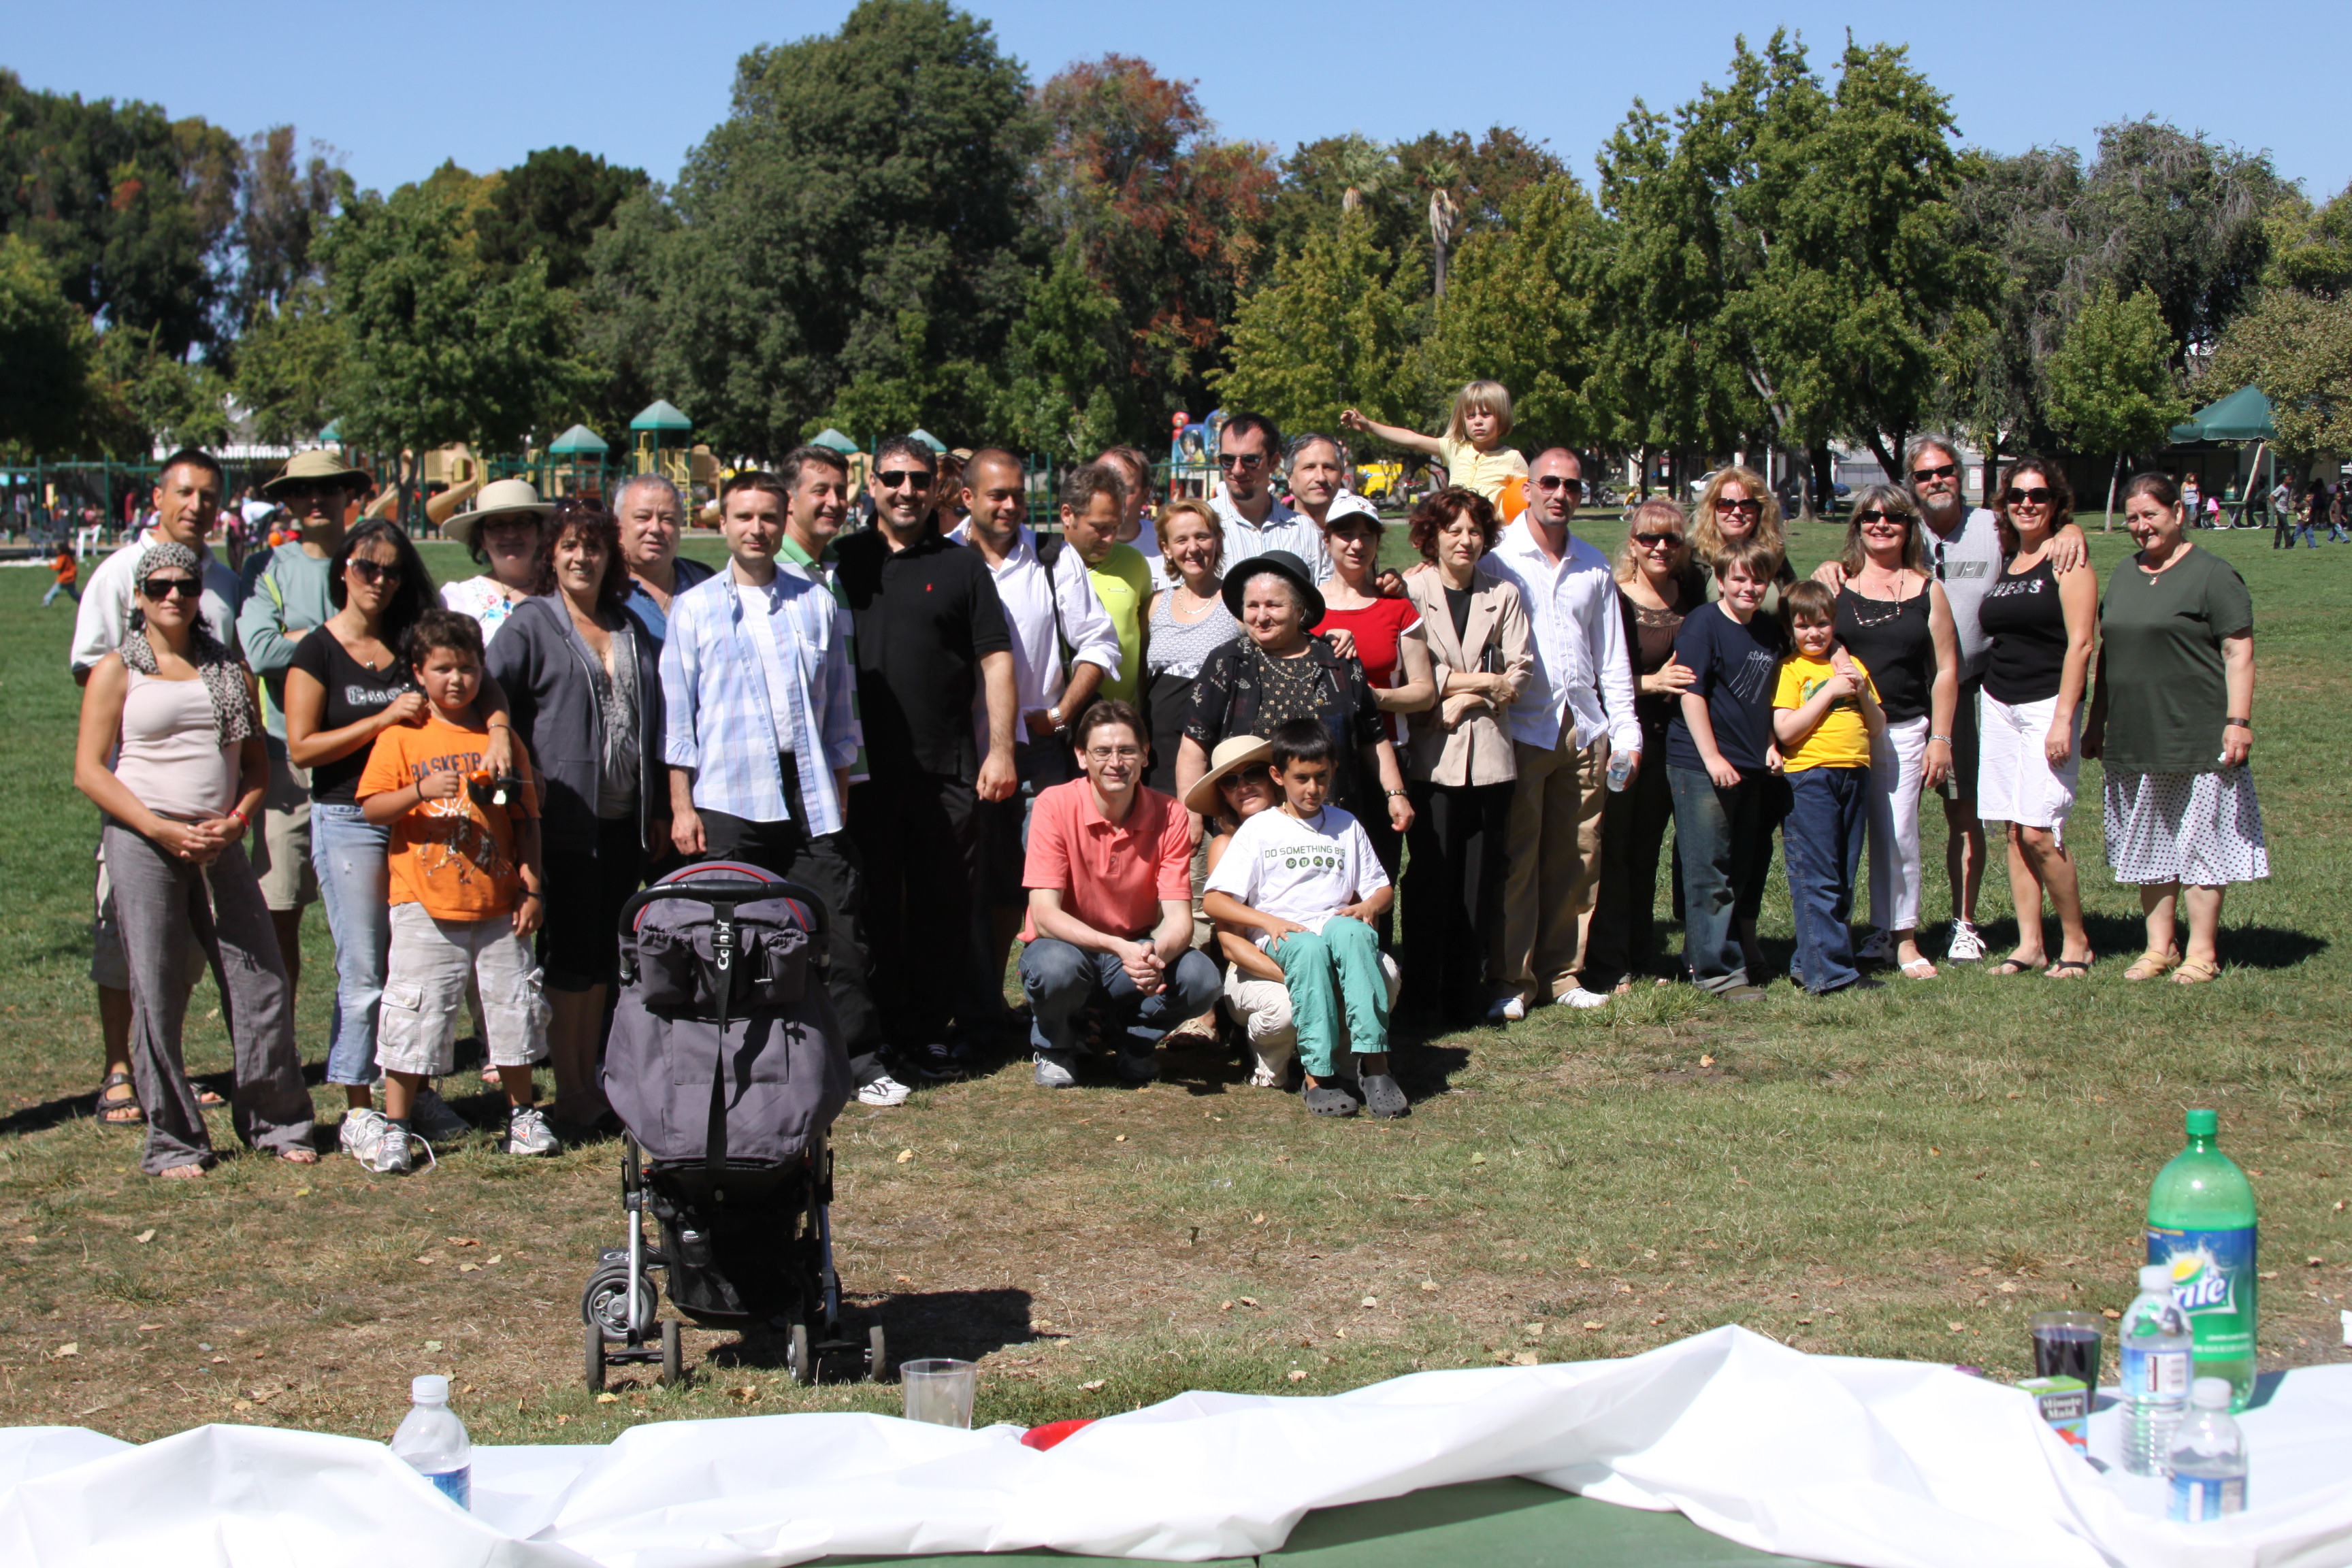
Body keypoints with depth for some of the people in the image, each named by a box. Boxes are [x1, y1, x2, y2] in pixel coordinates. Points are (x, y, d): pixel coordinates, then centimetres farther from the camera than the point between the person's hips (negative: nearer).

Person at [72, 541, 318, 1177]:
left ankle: (277, 1121, 13)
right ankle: (173, 1140, 8)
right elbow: (89, 770, -3)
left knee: (261, 981, 0)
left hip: (220, 845, 3)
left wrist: (236, 821, -6)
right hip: (143, 844, -3)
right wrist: (161, 829, -14)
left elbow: (256, 762, 13)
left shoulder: (228, 669, 13)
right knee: (157, 993, -1)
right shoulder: (117, 671, 3)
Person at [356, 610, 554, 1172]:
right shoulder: (401, 738, 0)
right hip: (425, 908, -3)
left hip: (498, 908, 3)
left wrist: (532, 888, 3)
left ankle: (522, 1118, 25)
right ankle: (395, 1131, 9)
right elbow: (372, 807, -7)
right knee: (413, 1019, -2)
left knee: (514, 1009, 9)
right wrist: (420, 792, -24)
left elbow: (526, 821, 10)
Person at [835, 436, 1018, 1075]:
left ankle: (928, 1030, 13)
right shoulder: (843, 561, 11)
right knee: (870, 903, 4)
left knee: (942, 902, 3)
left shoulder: (962, 567, 9)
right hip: (861, 765, 0)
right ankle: (871, 1033, 12)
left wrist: (1000, 747, -2)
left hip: (947, 769, 0)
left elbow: (996, 660, 6)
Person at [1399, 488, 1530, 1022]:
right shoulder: (1411, 592, 3)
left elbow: (1521, 670, 4)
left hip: (1488, 752, 3)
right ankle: (1426, 995, 5)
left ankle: (1467, 992, 9)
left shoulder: (1503, 596, 13)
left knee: (1480, 876, 3)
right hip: (1431, 753, -3)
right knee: (1432, 873, -3)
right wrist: (1482, 680, -7)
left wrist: (1463, 698, -9)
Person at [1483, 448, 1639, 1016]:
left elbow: (1612, 657, 18)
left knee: (1576, 859, 7)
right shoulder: (1498, 558, 0)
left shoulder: (1594, 566, 14)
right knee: (1516, 858, -3)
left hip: (1585, 730, 5)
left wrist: (1626, 731, 11)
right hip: (1522, 729, -4)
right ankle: (1512, 980, 3)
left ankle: (1562, 973, 16)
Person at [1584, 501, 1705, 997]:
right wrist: (1650, 682, -19)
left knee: (1647, 853, 13)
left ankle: (1642, 963, 21)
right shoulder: (1611, 599, -8)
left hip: (1666, 742, 5)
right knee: (1612, 854, -4)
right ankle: (1609, 969, 3)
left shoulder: (1693, 597, 8)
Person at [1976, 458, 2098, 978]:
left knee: (2040, 832, -11)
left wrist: (2064, 719, -18)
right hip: (1999, 704, 7)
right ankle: (2029, 945, 11)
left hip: (2047, 704, -7)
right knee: (2015, 831, 6)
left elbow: (2080, 644, -13)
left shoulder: (2066, 561, -7)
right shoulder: (2005, 563, 13)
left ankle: (2076, 943, 3)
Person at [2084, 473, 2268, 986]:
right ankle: (2159, 947, 19)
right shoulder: (2125, 574, 15)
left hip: (2198, 741, -7)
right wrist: (2097, 721, 18)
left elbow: (2238, 653, -10)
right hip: (2136, 741, 7)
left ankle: (2202, 953, 7)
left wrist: (2238, 721, -17)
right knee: (2149, 846, 11)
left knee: (2199, 844, 0)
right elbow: (2108, 650, 20)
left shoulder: (2212, 575, -6)